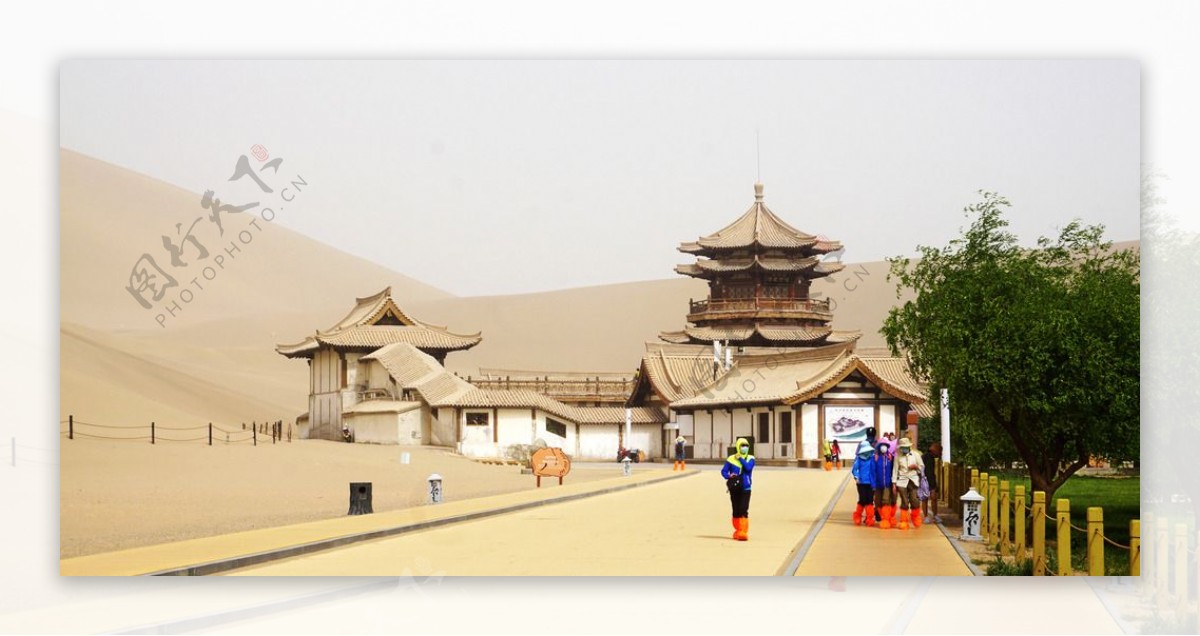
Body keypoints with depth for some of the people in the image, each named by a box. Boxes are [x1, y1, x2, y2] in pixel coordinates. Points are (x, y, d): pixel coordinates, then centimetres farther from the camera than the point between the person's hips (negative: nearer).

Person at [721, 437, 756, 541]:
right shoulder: (731, 459, 1)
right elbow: (723, 471, 0)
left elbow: (748, 467, -16)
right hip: (734, 489, 1)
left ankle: (743, 532, -16)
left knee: (744, 510, -13)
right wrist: (729, 476, -19)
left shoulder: (750, 459, 3)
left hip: (745, 488, -1)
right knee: (736, 511, 10)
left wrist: (741, 459, -12)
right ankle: (738, 530, 24)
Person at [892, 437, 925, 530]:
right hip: (902, 481, 0)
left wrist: (916, 467, -10)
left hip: (913, 480, 0)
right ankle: (904, 522, 8)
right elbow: (895, 470, 4)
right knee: (904, 502, -1)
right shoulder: (898, 456, 3)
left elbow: (922, 467, 12)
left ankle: (916, 521, 14)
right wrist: (894, 483, 0)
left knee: (914, 501, -6)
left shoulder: (916, 455, 4)